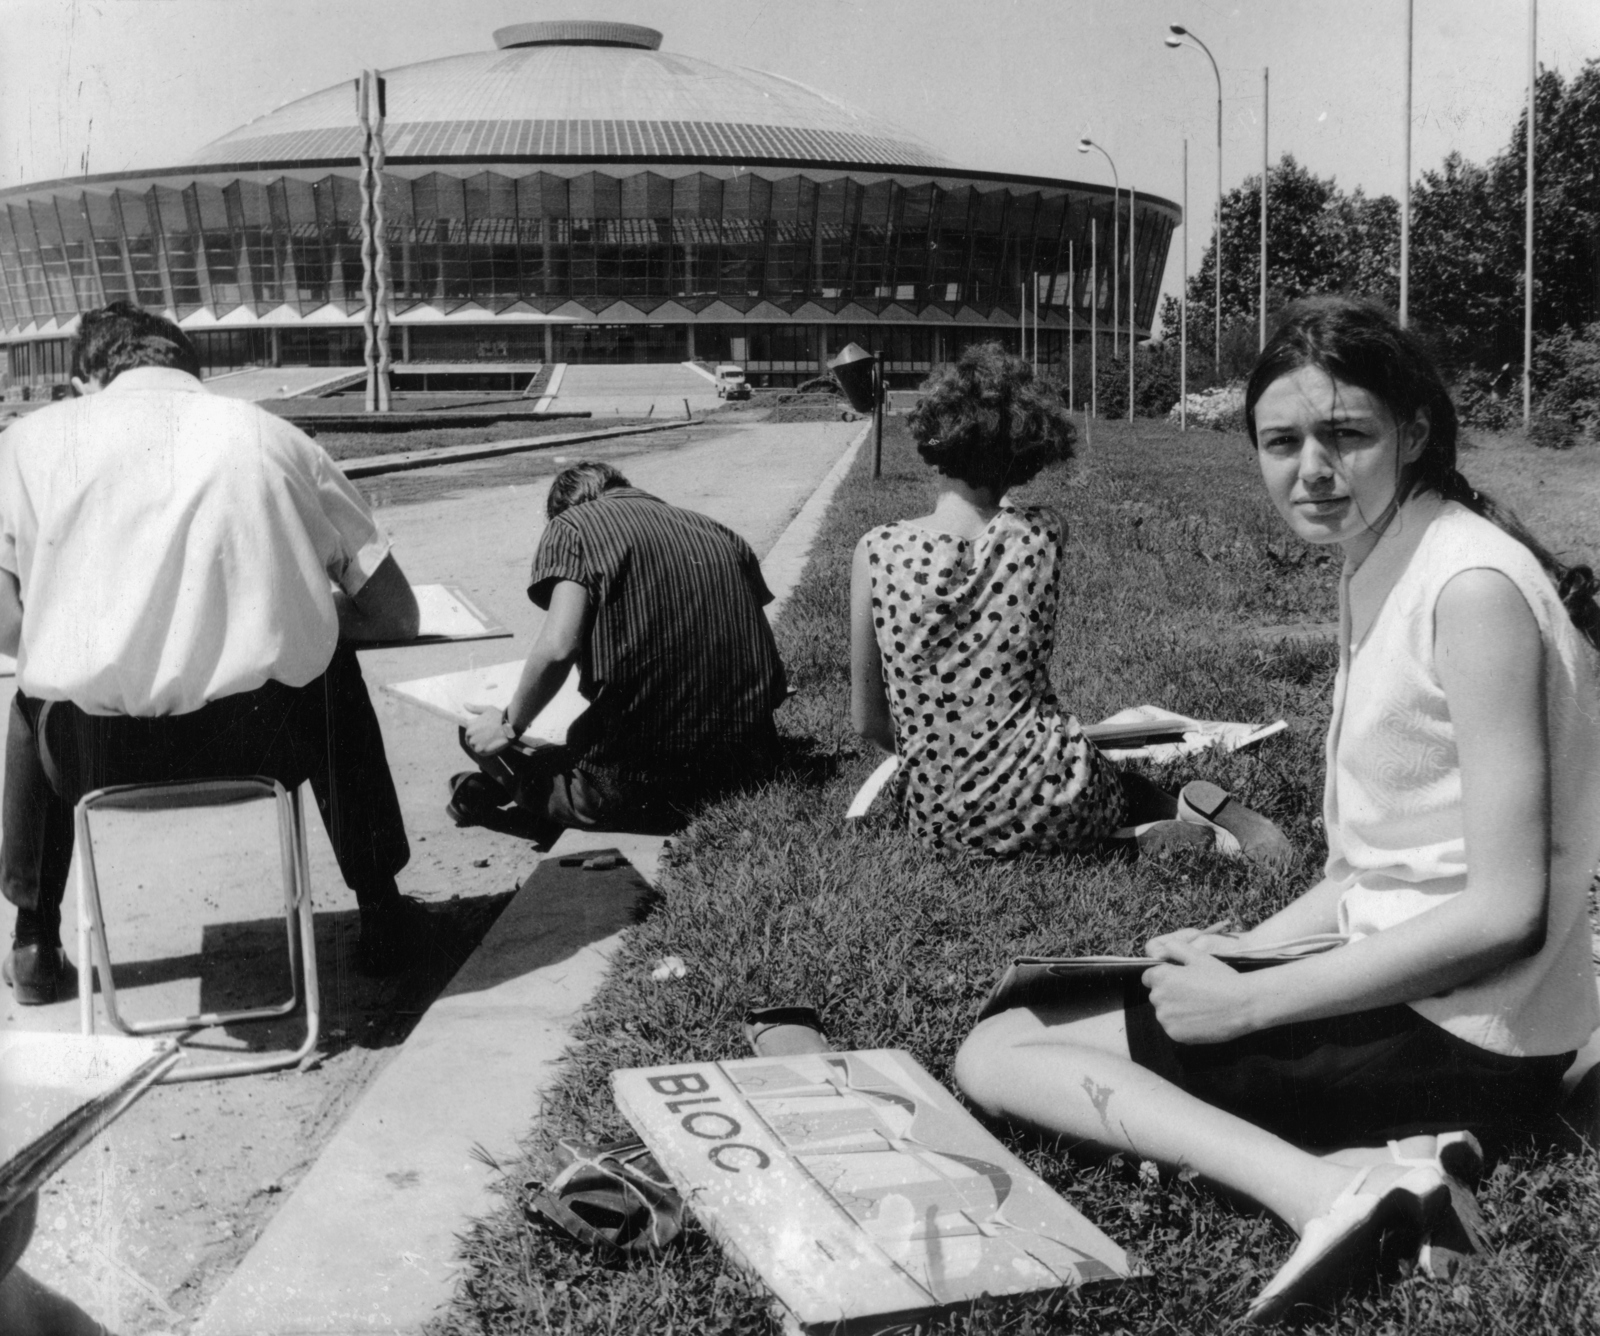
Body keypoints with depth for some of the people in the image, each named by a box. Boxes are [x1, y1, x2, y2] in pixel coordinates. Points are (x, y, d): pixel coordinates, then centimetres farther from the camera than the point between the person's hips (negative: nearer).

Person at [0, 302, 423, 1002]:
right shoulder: (273, 435, 12)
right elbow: (396, 616, 12)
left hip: (98, 756, 1)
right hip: (266, 744, 0)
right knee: (332, 669, 35)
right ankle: (381, 913, 38)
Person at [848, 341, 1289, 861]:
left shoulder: (877, 551, -8)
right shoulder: (1042, 536, -5)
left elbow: (867, 720, 0)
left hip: (939, 822, 0)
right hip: (1050, 808, 0)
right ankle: (1201, 815, 4)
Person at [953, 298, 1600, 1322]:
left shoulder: (1473, 586, -18)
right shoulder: (1374, 568, 10)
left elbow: (1506, 910, -21)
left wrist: (1249, 1001, -17)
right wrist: (1240, 952, 2)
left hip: (1468, 1037, -10)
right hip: (1392, 980, 10)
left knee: (996, 1057, -8)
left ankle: (1335, 1185, -21)